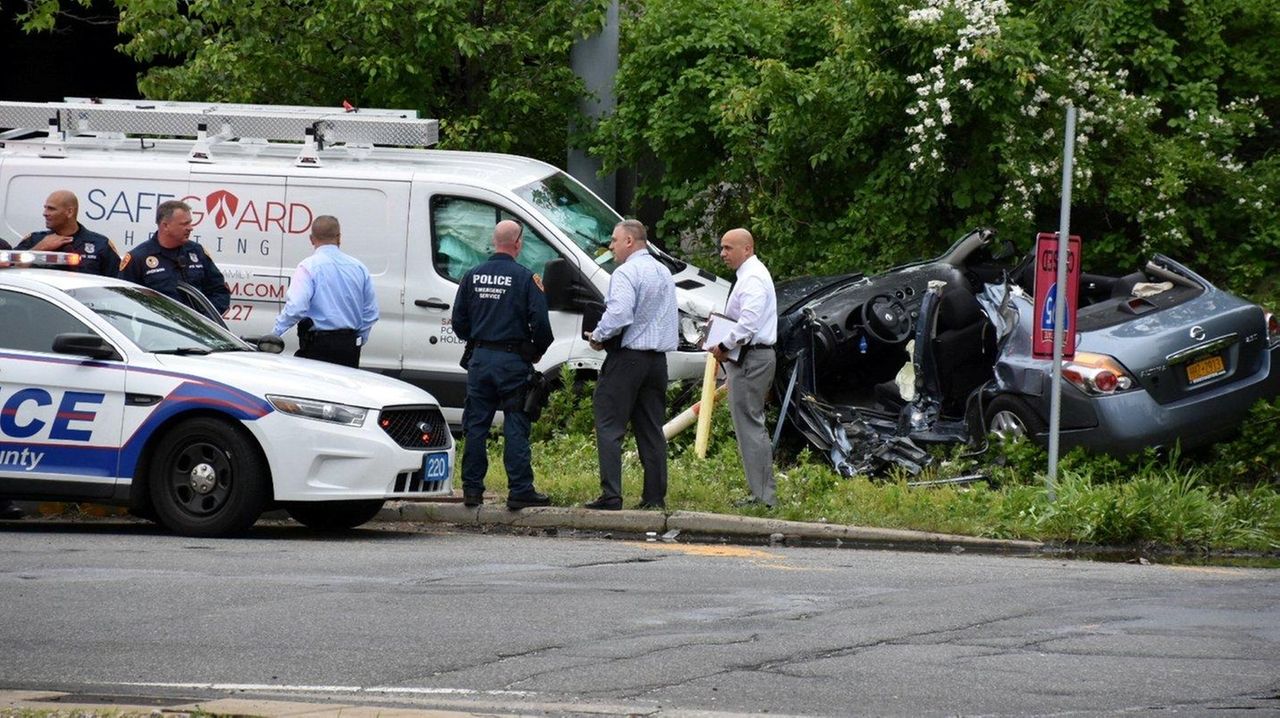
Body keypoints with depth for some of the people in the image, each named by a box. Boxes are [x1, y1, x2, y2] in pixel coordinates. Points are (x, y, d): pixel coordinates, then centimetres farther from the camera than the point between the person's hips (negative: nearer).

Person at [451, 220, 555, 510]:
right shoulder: (525, 279, -8)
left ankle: (472, 489, 10)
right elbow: (540, 322, -11)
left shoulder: (473, 276, 4)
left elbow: (458, 321, 8)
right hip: (513, 361, -4)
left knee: (476, 425, 9)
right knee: (516, 426, -1)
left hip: (480, 358, 4)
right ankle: (520, 491, -3)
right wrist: (538, 350, 7)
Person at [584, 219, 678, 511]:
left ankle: (611, 494, -12)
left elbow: (619, 314, -24)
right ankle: (655, 496, 7)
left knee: (610, 428, -5)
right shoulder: (664, 274, 15)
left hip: (627, 357, -8)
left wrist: (598, 336, -8)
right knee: (651, 430, 9)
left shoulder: (626, 273, -12)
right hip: (658, 359, 8)